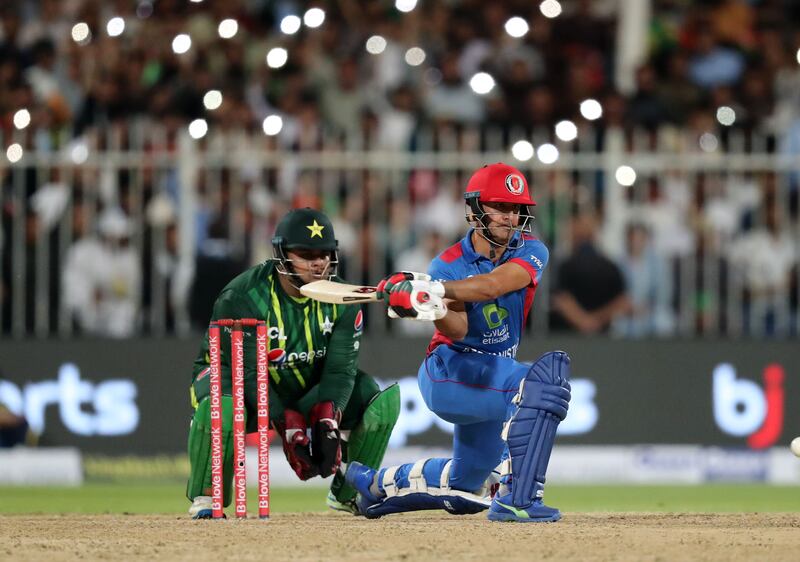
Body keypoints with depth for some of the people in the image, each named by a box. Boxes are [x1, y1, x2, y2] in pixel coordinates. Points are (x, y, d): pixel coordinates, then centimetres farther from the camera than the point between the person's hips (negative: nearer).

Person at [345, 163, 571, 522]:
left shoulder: (530, 252, -5)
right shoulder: (448, 265, -10)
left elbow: (493, 285, -27)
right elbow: (457, 330, -26)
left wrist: (434, 289, -40)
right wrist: (427, 303, -47)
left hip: (495, 369, 6)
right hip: (448, 370, -6)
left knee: (466, 486, 22)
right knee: (547, 374, -33)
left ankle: (376, 484, 46)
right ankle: (518, 499, -39)